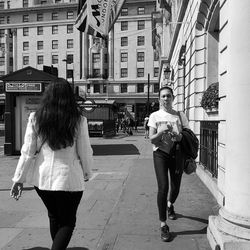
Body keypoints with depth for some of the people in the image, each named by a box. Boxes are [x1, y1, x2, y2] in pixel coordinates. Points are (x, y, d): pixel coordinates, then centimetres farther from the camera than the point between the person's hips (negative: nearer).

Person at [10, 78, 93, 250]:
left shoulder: (35, 118, -4)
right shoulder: (78, 120, -9)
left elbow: (27, 152, -5)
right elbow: (85, 152, -4)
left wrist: (19, 178, 3)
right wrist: (87, 172, 13)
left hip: (42, 177, 4)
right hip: (68, 178, -3)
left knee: (54, 217, 26)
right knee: (67, 222, 14)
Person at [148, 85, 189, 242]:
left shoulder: (180, 116, 3)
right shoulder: (155, 116, 0)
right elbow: (151, 139, -5)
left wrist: (180, 136, -17)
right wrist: (162, 132, -23)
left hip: (177, 154, 2)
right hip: (160, 154, -2)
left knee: (175, 187, 13)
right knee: (163, 187, -12)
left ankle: (170, 205, 49)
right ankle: (163, 225, 1)